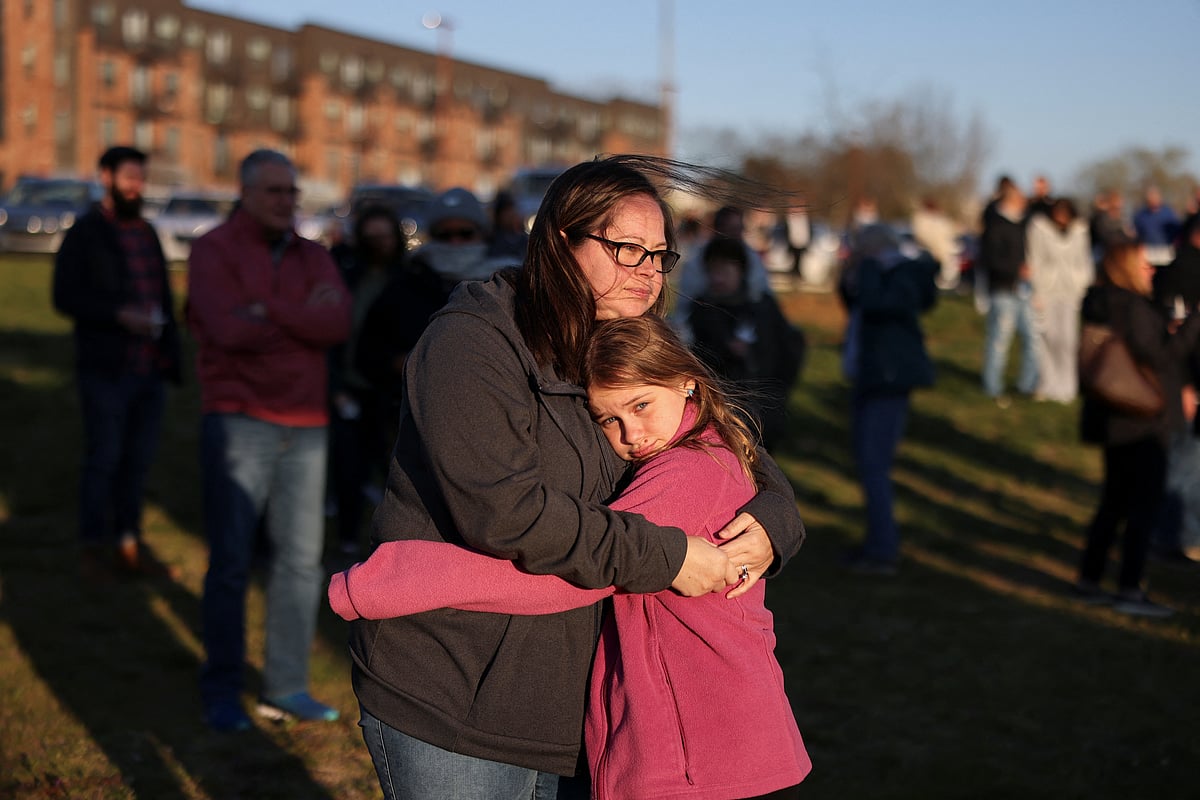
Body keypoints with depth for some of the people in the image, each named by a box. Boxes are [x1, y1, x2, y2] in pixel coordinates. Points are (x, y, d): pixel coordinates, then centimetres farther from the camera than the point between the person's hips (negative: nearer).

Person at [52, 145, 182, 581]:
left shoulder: (147, 233, 15)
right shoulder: (84, 233, -2)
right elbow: (65, 296, -9)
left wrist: (171, 353, 10)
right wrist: (119, 315, -21)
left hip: (150, 369, 5)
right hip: (105, 369, -5)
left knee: (138, 460, 9)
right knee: (102, 459, 0)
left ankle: (129, 542, 18)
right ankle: (95, 546, 10)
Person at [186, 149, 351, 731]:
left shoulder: (313, 258, 12)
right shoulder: (214, 250, -1)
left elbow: (338, 324, -7)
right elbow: (230, 329, -18)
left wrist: (265, 310, -15)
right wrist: (304, 317, -8)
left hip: (304, 427, 5)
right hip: (239, 423, -5)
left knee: (301, 559, 5)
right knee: (230, 561, -2)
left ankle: (285, 688, 14)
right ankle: (221, 693, 8)